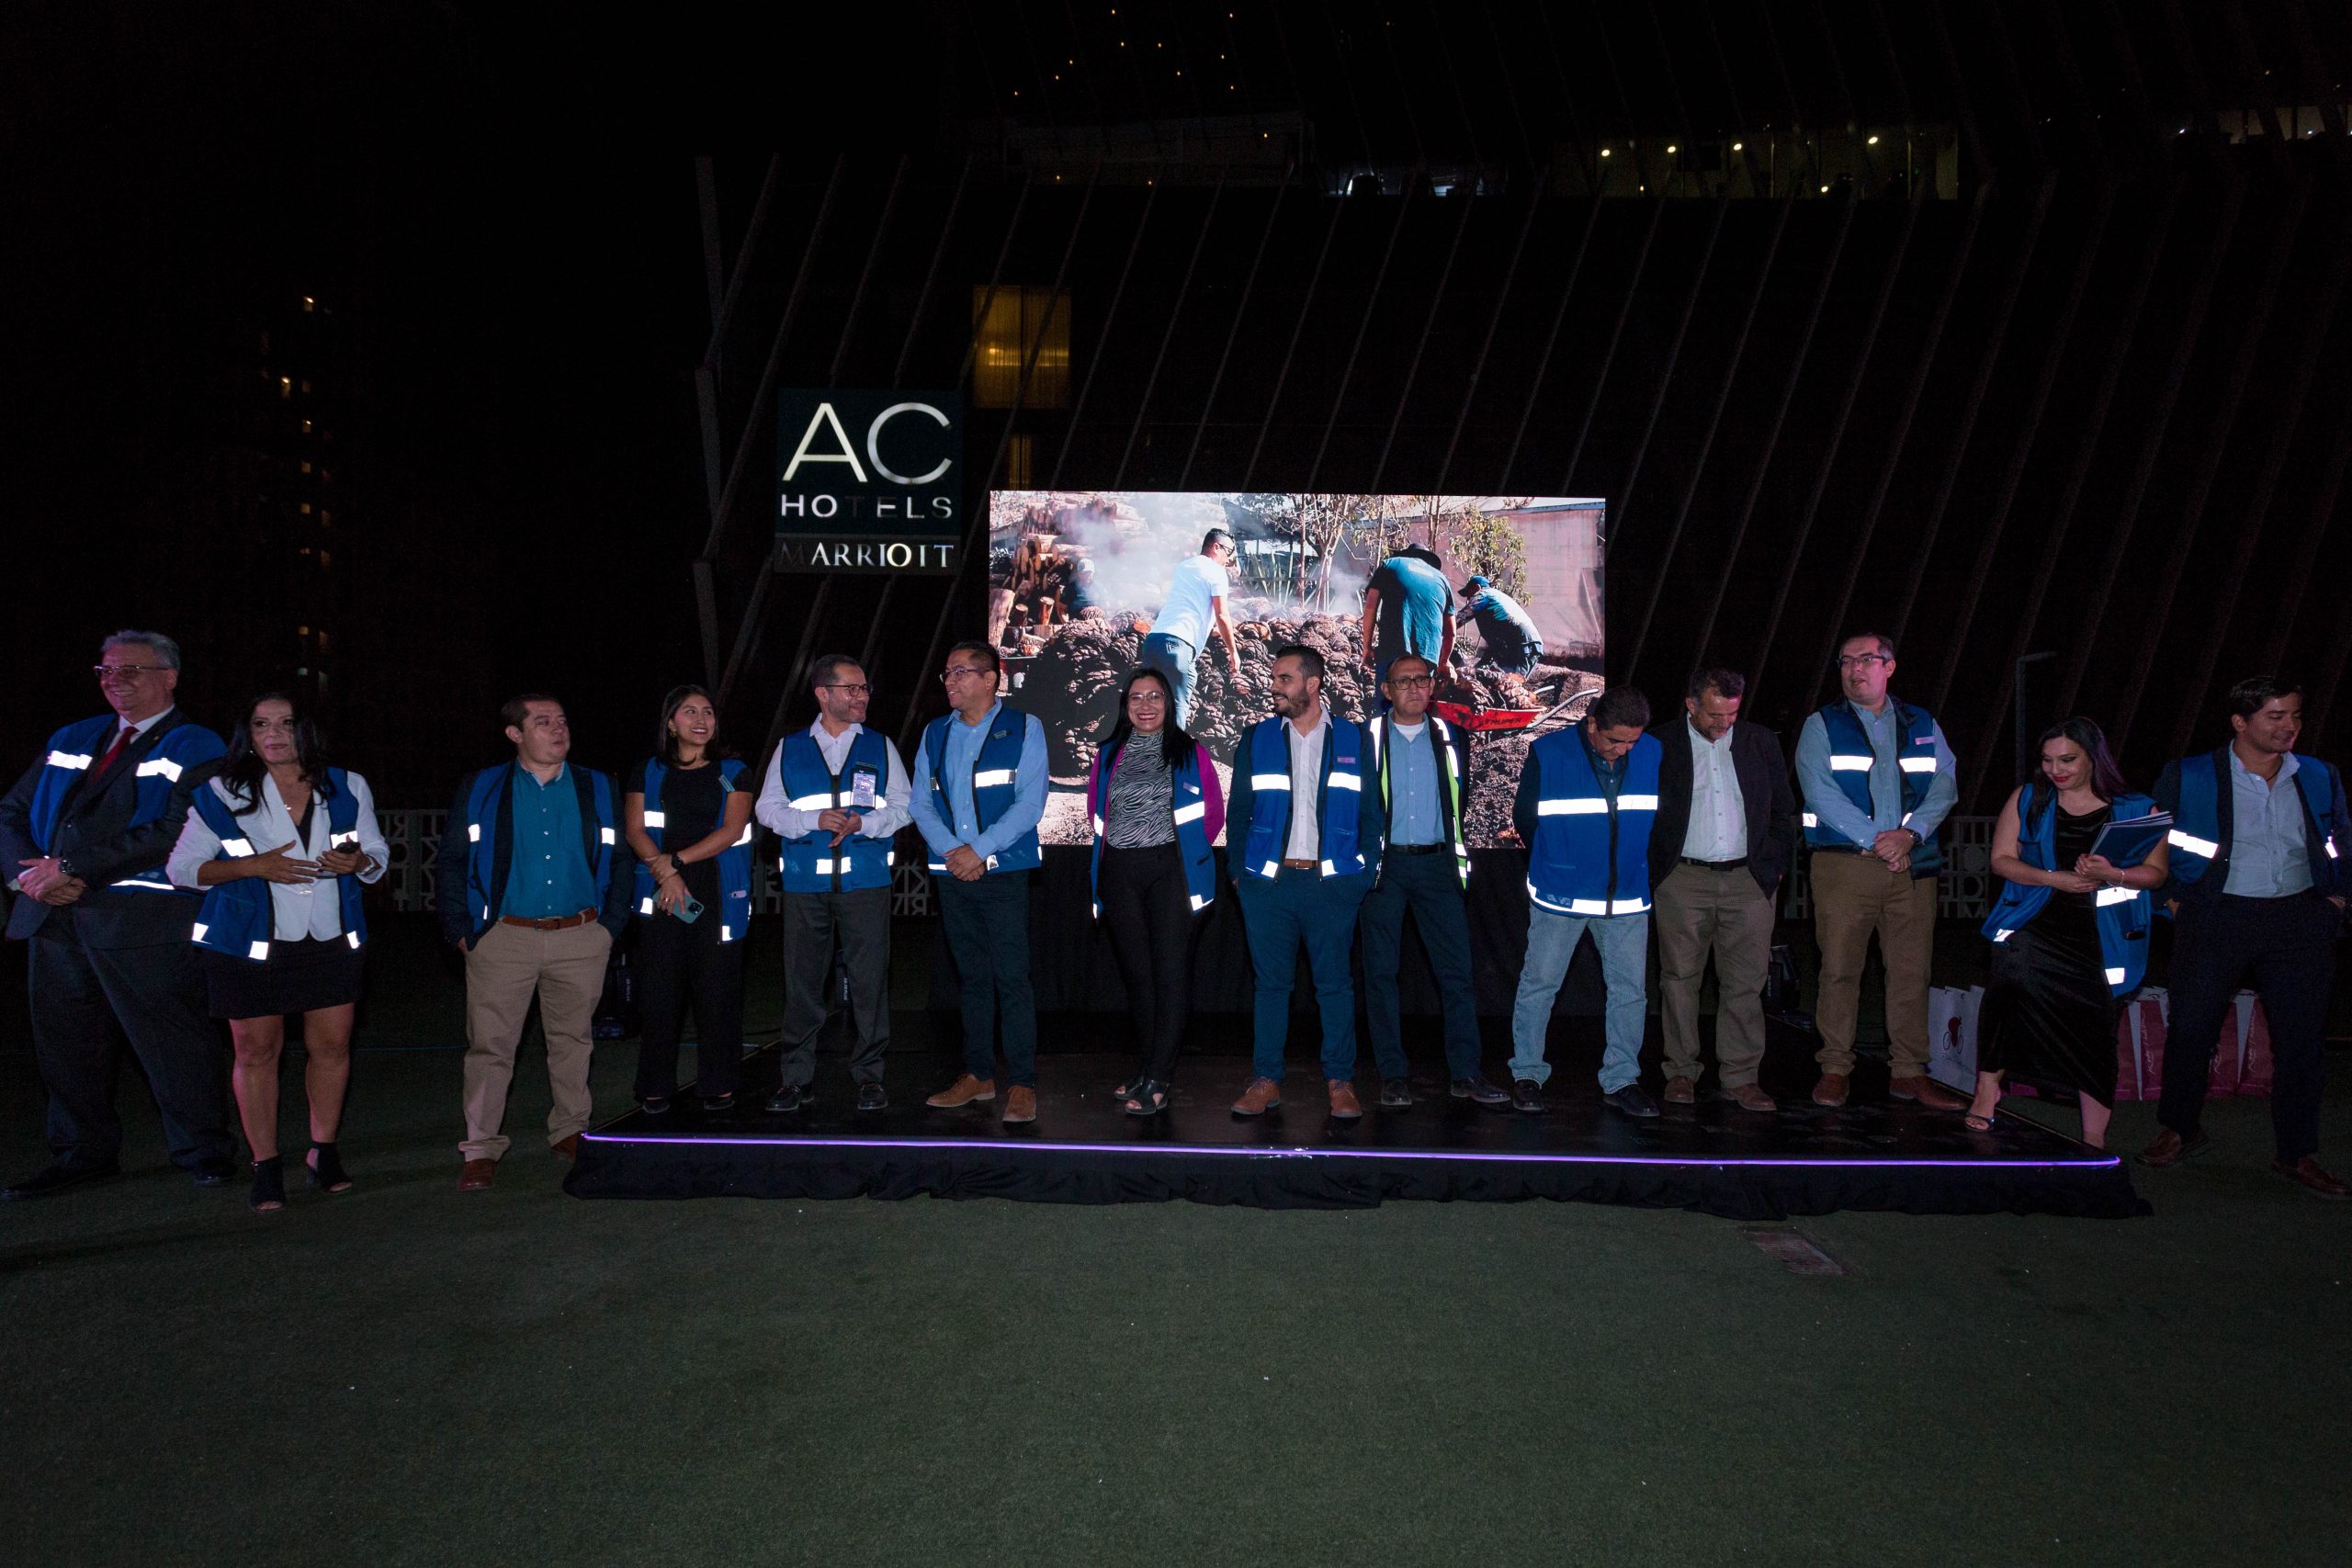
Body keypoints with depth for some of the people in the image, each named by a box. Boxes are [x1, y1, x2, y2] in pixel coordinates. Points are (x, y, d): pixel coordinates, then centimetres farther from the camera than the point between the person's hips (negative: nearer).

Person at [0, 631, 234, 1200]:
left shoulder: (194, 748, -4)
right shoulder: (72, 740, 18)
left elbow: (175, 833, -16)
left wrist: (73, 868, -16)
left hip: (142, 918, -7)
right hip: (53, 914, 7)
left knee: (170, 1040, -1)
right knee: (64, 1040, 14)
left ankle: (203, 1151, 12)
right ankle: (83, 1152, 29)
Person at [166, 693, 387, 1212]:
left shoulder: (347, 789, 7)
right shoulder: (223, 795, 0)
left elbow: (378, 856, 13)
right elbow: (181, 868, 1)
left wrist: (359, 862, -12)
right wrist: (253, 866, -15)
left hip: (331, 940, 2)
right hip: (250, 944, -2)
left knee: (332, 1045, 3)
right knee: (256, 1051, 2)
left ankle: (323, 1151, 21)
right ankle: (266, 1166, 15)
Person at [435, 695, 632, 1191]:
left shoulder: (598, 789, 8)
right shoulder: (480, 791, 5)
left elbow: (619, 864, 12)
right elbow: (450, 864, 6)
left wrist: (610, 926, 4)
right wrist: (461, 931, 0)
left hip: (580, 939, 2)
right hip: (504, 940, -1)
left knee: (572, 1040, 11)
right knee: (490, 1045, -1)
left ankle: (570, 1132, 25)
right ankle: (481, 1149, 8)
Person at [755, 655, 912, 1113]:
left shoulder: (880, 747, 11)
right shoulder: (789, 749, 11)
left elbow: (904, 807, 6)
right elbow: (768, 809, 5)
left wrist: (862, 822, -11)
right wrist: (815, 820, -11)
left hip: (866, 881, 0)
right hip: (805, 883, 1)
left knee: (869, 978, -1)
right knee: (802, 979, 3)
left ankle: (868, 1075, 10)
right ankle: (796, 1078, 13)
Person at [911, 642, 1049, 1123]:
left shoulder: (1023, 728, -1)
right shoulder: (935, 733, 13)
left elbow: (1030, 803, -9)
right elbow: (921, 802, 8)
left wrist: (979, 850, -14)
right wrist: (951, 850, -8)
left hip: (1003, 871, -4)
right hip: (952, 871, 5)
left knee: (1011, 977, -7)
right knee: (972, 976, 11)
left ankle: (1022, 1084, -1)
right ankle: (978, 1075, 20)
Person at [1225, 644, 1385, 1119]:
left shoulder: (1353, 739, 5)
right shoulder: (1256, 738, 8)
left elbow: (1371, 812, 6)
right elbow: (1239, 809, 9)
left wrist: (1366, 872, -2)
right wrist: (1239, 869, 2)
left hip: (1332, 883, -1)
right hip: (1267, 881, 1)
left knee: (1335, 984, 3)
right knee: (1271, 982, 6)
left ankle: (1340, 1081, 13)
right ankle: (1266, 1080, 14)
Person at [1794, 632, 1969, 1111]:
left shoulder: (1923, 725, 16)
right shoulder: (1821, 726, 6)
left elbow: (1946, 783, 4)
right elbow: (1821, 793, -6)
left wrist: (1910, 834, -12)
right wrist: (1876, 841, -13)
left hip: (1913, 863, 3)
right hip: (1844, 862, -3)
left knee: (1911, 969, 3)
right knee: (1840, 967, -3)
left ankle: (1908, 1071, 12)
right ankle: (1835, 1069, 6)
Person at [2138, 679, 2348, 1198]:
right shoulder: (2188, 776, -3)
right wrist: (2175, 898, 0)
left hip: (2299, 920, 3)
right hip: (2218, 918, -2)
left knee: (2303, 1039, 3)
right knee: (2192, 1028, 2)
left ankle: (2299, 1155, 17)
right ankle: (2181, 1130, 22)